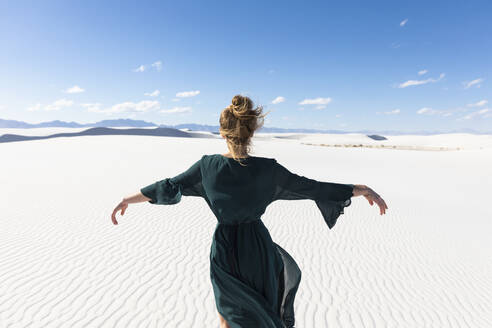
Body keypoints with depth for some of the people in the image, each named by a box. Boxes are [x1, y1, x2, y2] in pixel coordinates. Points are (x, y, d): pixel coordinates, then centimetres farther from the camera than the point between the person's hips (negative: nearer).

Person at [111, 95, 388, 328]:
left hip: (224, 250, 1)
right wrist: (362, 190, 2)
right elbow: (311, 188, -10)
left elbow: (170, 187, -4)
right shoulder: (267, 169, -18)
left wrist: (128, 199, 13)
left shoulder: (208, 165, -14)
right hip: (258, 248, -1)